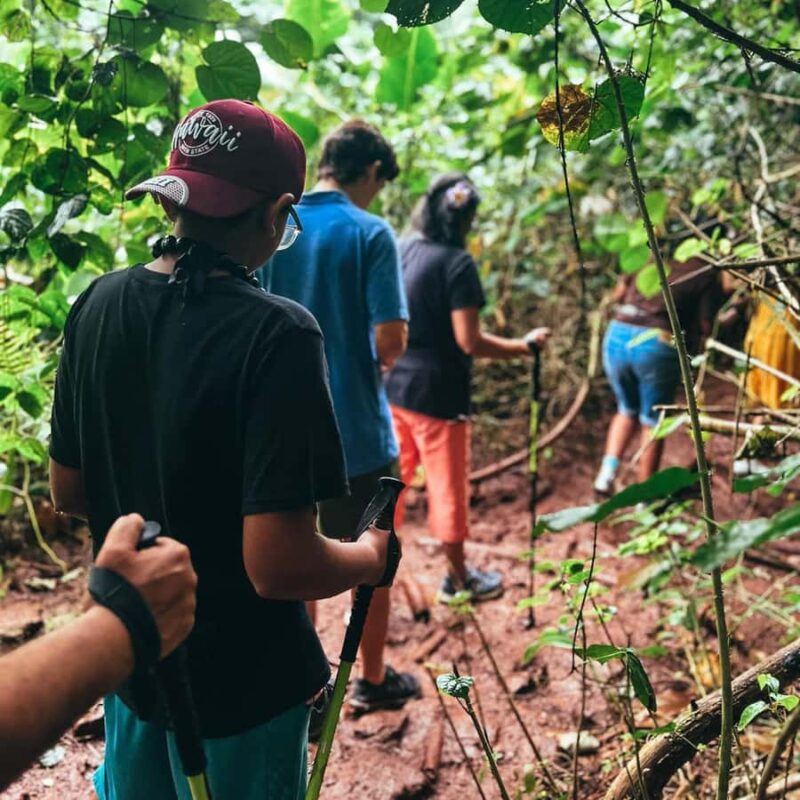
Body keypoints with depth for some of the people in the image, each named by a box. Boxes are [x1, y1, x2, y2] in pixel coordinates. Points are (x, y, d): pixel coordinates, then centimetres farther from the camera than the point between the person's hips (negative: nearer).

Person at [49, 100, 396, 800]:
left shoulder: (99, 306, -7)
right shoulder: (277, 335, -27)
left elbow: (68, 492, 3)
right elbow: (279, 566, -29)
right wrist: (372, 557, -10)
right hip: (240, 683, -5)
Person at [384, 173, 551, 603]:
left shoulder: (401, 250, 4)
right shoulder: (456, 262, -17)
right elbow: (469, 341, -20)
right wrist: (524, 346, -8)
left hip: (394, 386, 7)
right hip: (436, 393, -7)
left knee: (392, 477, 18)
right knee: (447, 485, 9)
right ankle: (458, 578, 25)